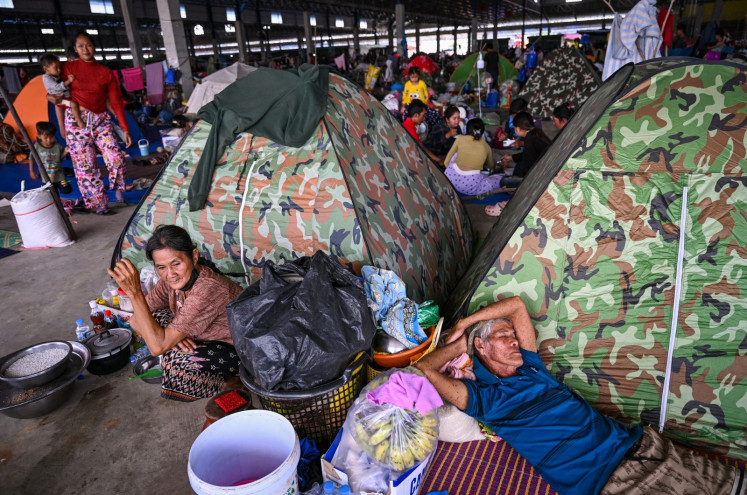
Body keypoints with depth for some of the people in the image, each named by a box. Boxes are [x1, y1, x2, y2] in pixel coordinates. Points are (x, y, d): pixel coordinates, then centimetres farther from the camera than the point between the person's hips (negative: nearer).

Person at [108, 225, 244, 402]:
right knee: (154, 318, -1)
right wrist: (173, 335, -21)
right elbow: (135, 320, -1)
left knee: (172, 362, -28)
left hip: (240, 351, -8)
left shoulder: (208, 289, -34)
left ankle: (231, 380, -4)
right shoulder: (173, 280, -10)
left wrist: (134, 291, -35)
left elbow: (157, 346, -32)